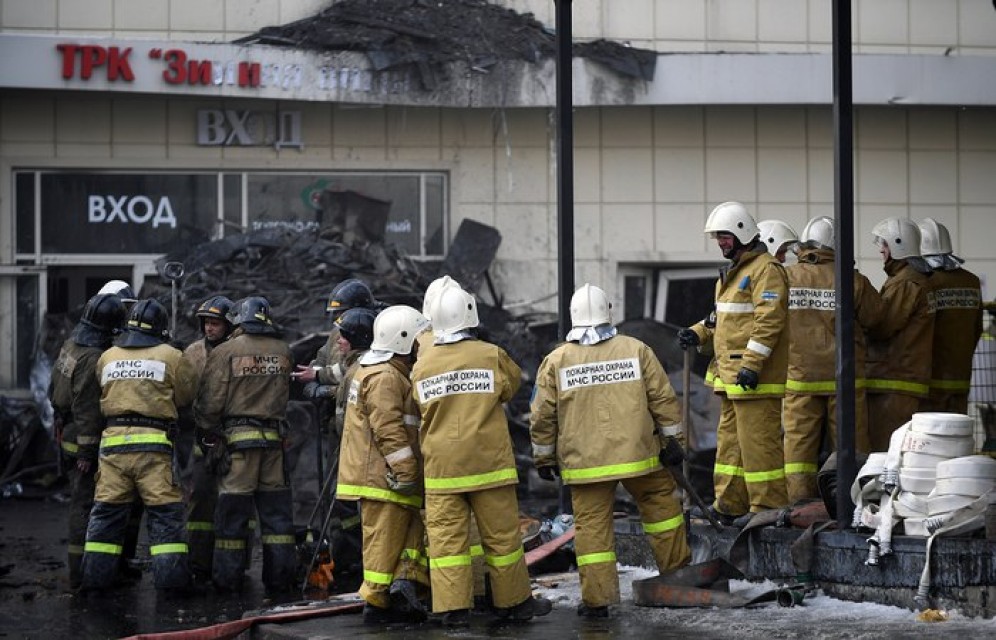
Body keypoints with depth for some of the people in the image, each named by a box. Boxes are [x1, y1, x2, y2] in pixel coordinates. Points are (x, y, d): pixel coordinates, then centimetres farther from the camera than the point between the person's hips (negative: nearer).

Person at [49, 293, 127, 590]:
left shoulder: (70, 345, 7)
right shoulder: (94, 359, -23)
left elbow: (55, 391, 17)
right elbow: (87, 407, -23)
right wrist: (86, 451, -20)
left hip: (66, 430, 10)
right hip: (85, 439, -10)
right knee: (85, 502, -4)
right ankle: (80, 573, 0)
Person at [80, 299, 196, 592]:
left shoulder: (107, 357, 12)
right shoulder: (170, 356, 2)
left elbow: (100, 397, 15)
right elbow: (185, 397, 7)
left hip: (113, 439, 3)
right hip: (153, 441, -3)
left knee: (106, 511, 9)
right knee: (165, 512, 1)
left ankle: (95, 575, 10)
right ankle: (171, 575, -3)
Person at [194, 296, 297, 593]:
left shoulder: (225, 352, -7)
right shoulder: (283, 352, 6)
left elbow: (210, 401, -6)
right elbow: (285, 396, 12)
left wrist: (207, 428, 10)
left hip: (236, 436, -3)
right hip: (274, 436, 3)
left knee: (232, 511, 3)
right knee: (276, 508, 9)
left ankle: (227, 577, 6)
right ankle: (280, 577, 12)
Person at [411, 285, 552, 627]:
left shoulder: (421, 367, 2)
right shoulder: (491, 356, -5)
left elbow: (422, 410, 10)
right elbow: (512, 384, 11)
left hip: (441, 467, 2)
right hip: (488, 462, -2)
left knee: (445, 535, 2)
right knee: (502, 533, 8)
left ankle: (452, 606, -3)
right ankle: (513, 600, 17)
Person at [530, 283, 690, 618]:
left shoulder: (556, 361, 0)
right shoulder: (636, 350, 1)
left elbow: (543, 417, 2)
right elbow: (663, 399, 2)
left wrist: (543, 458, 14)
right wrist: (673, 440, 11)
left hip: (585, 462, 0)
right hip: (637, 453, 1)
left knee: (592, 525, 3)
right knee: (661, 504, 21)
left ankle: (596, 598, 2)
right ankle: (676, 569, 29)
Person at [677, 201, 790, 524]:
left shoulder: (765, 270, -12)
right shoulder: (732, 273, 21)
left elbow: (769, 319, -20)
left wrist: (752, 363, -25)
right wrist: (699, 333, 12)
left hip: (755, 377, -11)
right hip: (732, 376, 11)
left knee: (758, 440, -9)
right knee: (730, 440, 14)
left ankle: (768, 507, -6)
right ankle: (730, 505, 20)